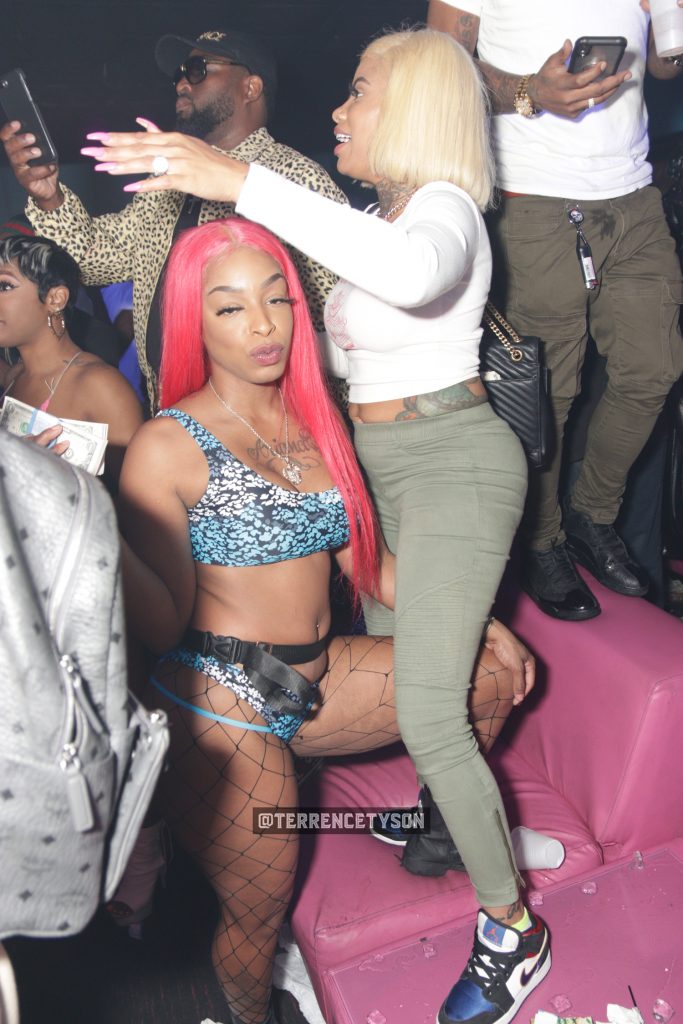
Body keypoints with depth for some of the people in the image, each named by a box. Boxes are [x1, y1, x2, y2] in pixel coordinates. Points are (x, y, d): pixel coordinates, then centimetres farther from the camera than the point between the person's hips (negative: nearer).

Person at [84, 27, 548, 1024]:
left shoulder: (443, 208, -14)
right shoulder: (384, 217, 15)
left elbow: (413, 274, -40)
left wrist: (244, 181, -40)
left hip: (452, 462, -9)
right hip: (379, 464, 9)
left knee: (428, 718, -10)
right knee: (394, 671, 18)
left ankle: (513, 932, 11)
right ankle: (454, 822, 43)